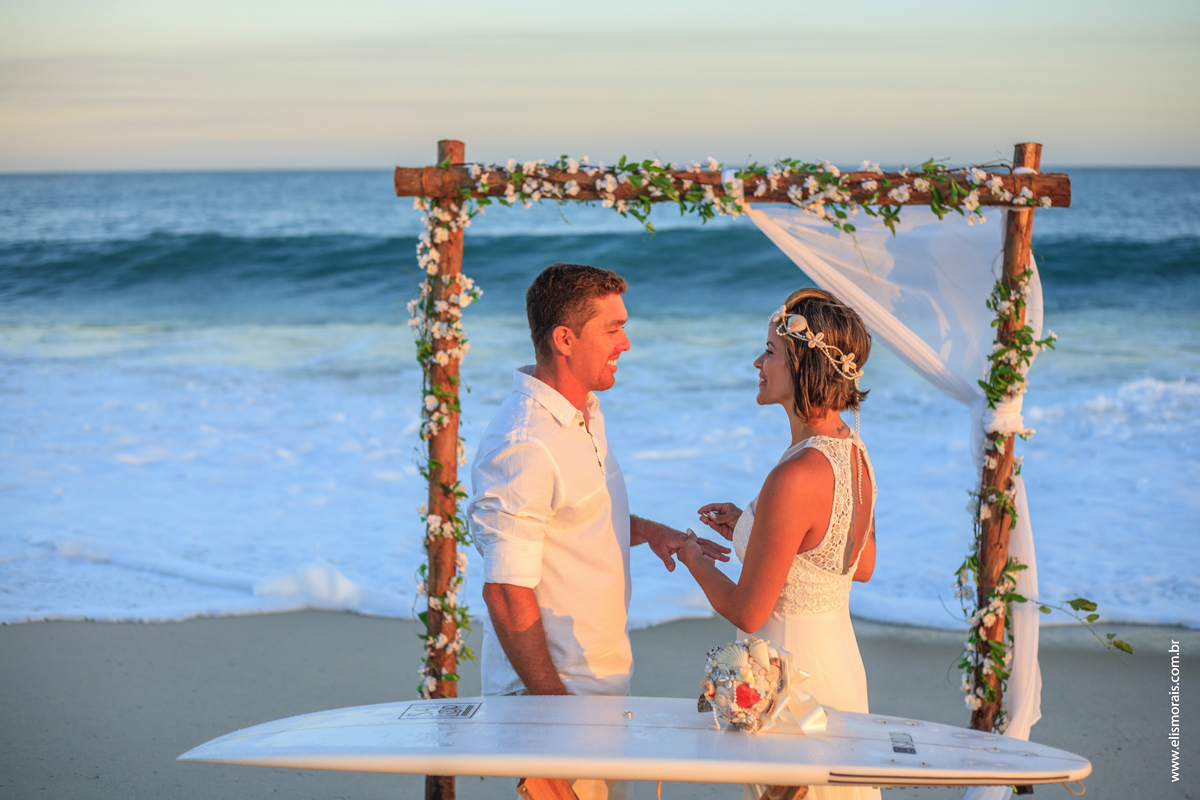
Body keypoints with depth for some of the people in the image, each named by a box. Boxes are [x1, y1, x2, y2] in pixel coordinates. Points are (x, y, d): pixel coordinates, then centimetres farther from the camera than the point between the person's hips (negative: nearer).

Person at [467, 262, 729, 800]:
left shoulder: (585, 412, 9)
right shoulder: (522, 447, -22)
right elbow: (506, 593, -23)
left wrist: (649, 531, 7)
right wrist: (553, 705, -21)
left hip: (600, 677, 9)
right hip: (553, 687, -9)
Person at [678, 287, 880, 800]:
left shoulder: (795, 479, -27)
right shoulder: (853, 449, 0)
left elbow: (746, 613, -21)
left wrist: (694, 558, -1)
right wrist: (751, 530, 15)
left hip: (793, 675, -9)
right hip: (842, 658, 9)